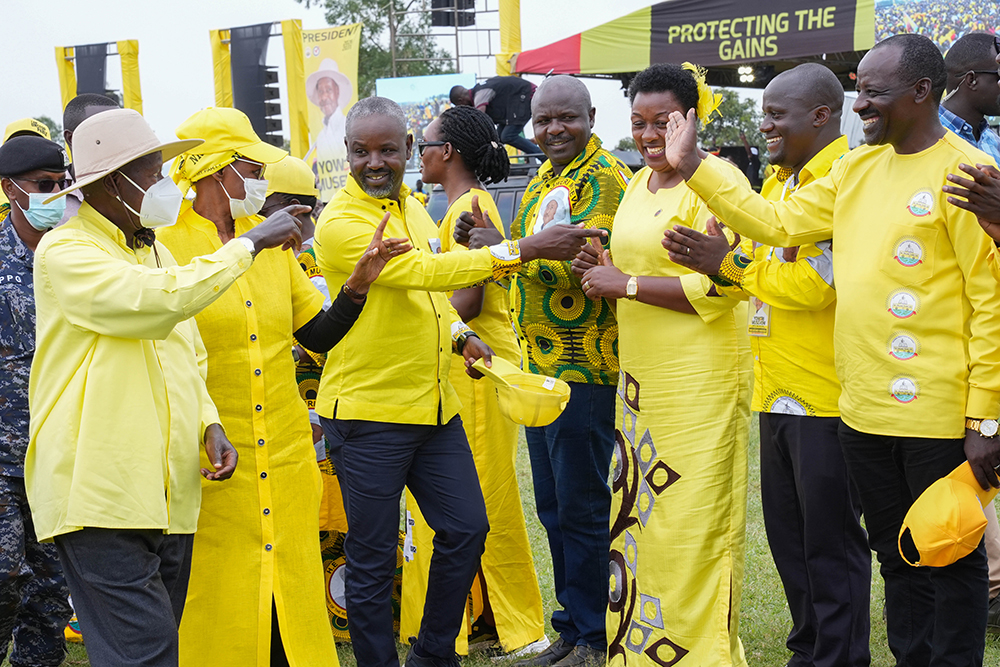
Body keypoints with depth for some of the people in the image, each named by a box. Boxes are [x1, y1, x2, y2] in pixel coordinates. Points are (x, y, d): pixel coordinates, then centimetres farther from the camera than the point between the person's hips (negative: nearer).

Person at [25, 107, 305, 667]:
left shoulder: (156, 252, 20)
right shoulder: (64, 253, -8)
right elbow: (161, 301, -25)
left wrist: (209, 424, 7)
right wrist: (250, 243, -15)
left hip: (168, 491, 8)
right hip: (102, 495, -8)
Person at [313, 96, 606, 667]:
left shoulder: (414, 207, 11)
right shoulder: (341, 223, -15)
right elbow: (424, 271, -26)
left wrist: (459, 335, 5)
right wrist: (524, 250, -29)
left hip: (433, 405, 8)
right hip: (368, 411, -8)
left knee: (466, 529, 14)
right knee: (373, 558, 2)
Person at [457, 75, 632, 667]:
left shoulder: (602, 178, -11)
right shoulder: (545, 180, 17)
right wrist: (486, 243, 4)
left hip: (583, 371, -9)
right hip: (541, 364, 9)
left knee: (581, 506, -2)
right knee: (553, 505, 14)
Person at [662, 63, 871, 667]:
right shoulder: (779, 181, 17)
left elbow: (816, 282, -23)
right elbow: (761, 269, 17)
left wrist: (730, 263, -14)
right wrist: (710, 259, -4)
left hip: (827, 396, -9)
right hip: (778, 392, 9)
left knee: (830, 539, 0)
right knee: (787, 532, 16)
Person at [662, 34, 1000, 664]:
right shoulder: (857, 169, 10)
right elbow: (778, 221, 11)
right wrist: (694, 168, 5)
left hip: (938, 416, -7)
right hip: (864, 411, 7)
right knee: (897, 558, 18)